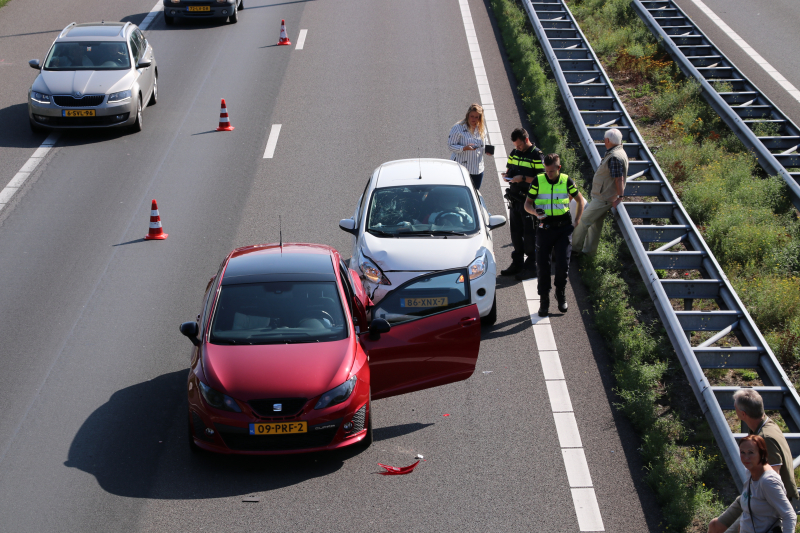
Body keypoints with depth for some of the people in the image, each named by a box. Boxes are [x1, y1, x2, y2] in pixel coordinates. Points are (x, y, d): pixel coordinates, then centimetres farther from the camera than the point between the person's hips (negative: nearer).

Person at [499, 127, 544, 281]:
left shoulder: (536, 155, -12)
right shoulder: (514, 153, 10)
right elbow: (509, 168, 23)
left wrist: (523, 178, -23)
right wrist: (507, 175, 0)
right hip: (514, 199, 7)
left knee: (529, 234, 0)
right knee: (515, 232, 14)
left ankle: (530, 267, 7)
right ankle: (517, 264, 25)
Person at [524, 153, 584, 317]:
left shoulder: (567, 181, 0)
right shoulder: (538, 181, -2)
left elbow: (579, 199, 15)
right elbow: (527, 204, 4)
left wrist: (577, 221, 7)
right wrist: (535, 212, -18)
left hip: (563, 228, 0)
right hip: (544, 228, 0)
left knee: (563, 265, -7)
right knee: (542, 266, 0)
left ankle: (561, 295, 18)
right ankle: (544, 301, 13)